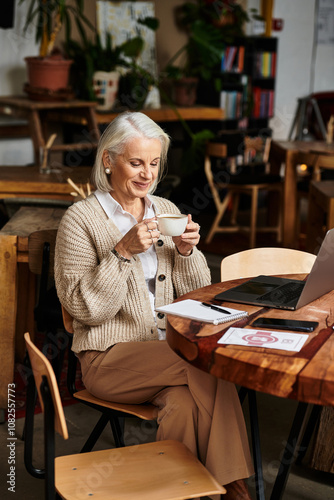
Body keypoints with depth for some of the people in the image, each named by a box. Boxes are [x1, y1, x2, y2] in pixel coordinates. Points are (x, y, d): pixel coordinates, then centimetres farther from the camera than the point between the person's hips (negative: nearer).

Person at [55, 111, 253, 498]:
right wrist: (123, 252, -19)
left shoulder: (167, 211, 13)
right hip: (111, 356, -4)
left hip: (169, 344, 4)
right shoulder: (81, 219, -4)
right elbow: (83, 307, -10)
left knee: (186, 402, -31)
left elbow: (196, 295, 14)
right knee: (212, 370, -28)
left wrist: (186, 251, -6)